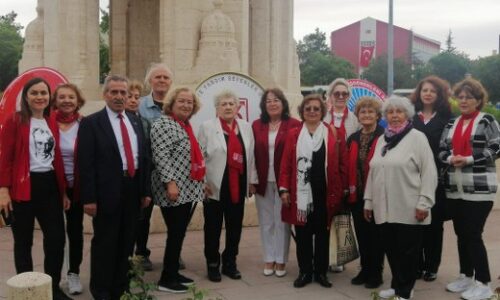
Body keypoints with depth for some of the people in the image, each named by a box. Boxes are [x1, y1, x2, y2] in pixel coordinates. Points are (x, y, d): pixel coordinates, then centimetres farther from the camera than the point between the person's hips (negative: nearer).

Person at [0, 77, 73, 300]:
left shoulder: (52, 124, 12)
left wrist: (63, 191, 13)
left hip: (49, 186, 5)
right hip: (22, 188, -5)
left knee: (57, 239, 4)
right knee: (23, 242, 7)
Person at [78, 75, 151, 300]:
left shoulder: (135, 121, 12)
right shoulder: (91, 123, -6)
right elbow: (85, 163, -11)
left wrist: (145, 190, 9)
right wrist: (89, 198, -16)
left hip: (133, 190, 6)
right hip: (107, 192, -5)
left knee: (126, 242, 15)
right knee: (104, 243, 6)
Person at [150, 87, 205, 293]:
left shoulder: (186, 126, 15)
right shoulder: (163, 124, -12)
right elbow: (160, 156, -20)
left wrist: (202, 181, 21)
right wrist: (170, 182, -25)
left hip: (188, 190, 9)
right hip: (173, 190, -9)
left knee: (179, 233, 13)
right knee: (175, 234, -5)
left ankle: (173, 273, 23)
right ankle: (166, 279, 5)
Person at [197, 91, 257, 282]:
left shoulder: (246, 127, 9)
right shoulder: (207, 127, -2)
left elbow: (250, 156, 10)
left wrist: (252, 181, 8)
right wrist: (202, 182, -10)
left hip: (238, 186, 4)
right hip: (214, 186, -3)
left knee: (235, 227, 11)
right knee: (213, 228, 6)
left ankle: (230, 263, 26)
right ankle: (213, 265, 20)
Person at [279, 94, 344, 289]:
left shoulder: (331, 134, 2)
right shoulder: (293, 134, 4)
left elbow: (336, 165, 1)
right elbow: (286, 164, 2)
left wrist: (336, 192, -3)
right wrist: (284, 189, -5)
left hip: (324, 192, 0)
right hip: (300, 192, 0)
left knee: (322, 232, 9)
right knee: (303, 233, 7)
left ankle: (321, 271, 21)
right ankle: (305, 272, 18)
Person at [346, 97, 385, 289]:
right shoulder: (352, 139, 10)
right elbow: (347, 166, 9)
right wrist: (348, 189, 4)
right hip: (357, 195, 6)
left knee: (375, 235, 7)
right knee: (361, 234, 14)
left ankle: (376, 272, 20)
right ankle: (365, 269, 28)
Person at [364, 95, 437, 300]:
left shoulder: (417, 137, -4)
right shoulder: (382, 140, 14)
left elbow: (429, 172, -9)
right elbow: (372, 172, 17)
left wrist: (424, 203, -15)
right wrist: (368, 201, 15)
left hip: (409, 209, -5)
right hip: (384, 208, 5)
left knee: (408, 250, 3)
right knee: (390, 248, 11)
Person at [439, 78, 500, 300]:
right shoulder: (451, 124, 14)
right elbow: (441, 150, 11)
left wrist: (468, 160, -17)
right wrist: (451, 159, -10)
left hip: (479, 188, -6)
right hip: (455, 188, 6)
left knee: (473, 234, -6)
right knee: (461, 234, 13)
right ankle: (466, 276, 27)